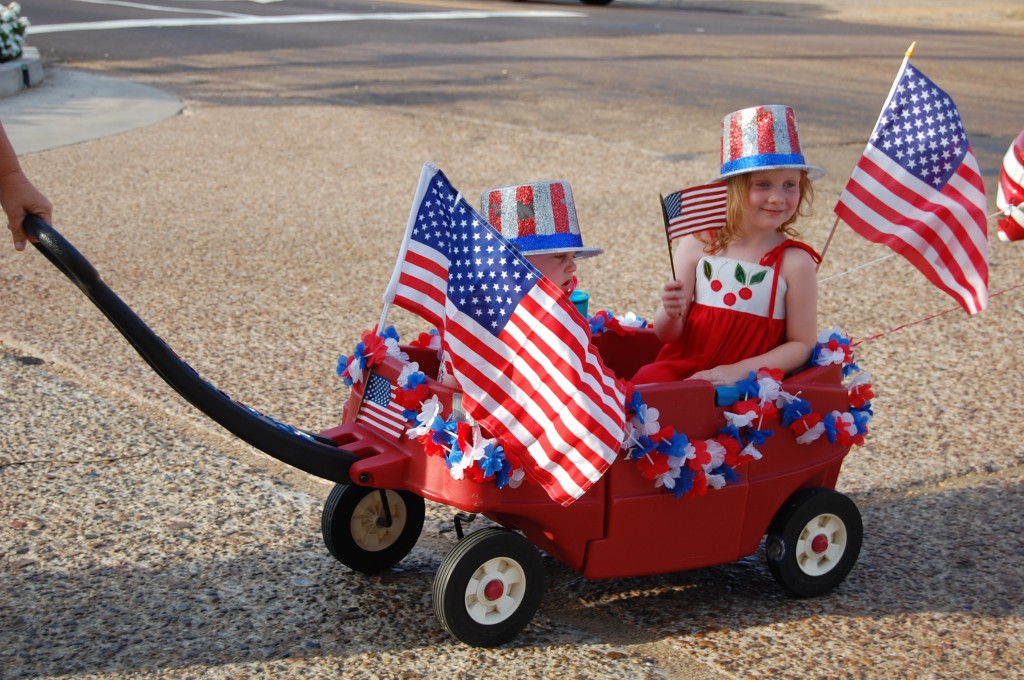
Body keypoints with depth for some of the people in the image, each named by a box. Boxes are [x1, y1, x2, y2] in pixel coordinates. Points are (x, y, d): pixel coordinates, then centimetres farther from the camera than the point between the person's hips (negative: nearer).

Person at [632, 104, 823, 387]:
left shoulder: (795, 262, -6)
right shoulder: (698, 244, -1)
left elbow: (801, 344, -1)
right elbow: (667, 334, 4)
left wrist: (737, 371, -12)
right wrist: (671, 313, -20)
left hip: (747, 380, -1)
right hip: (684, 365, 1)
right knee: (647, 380, -28)